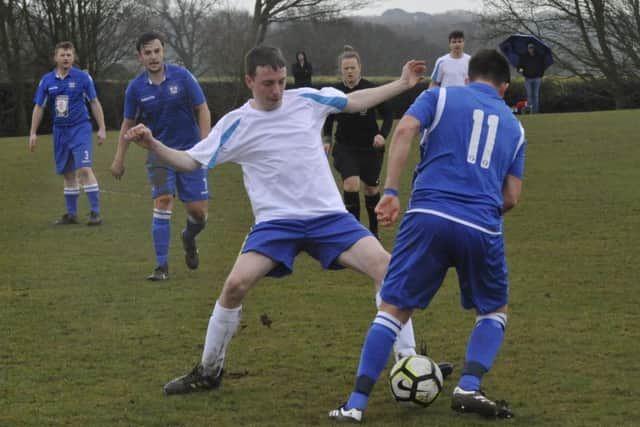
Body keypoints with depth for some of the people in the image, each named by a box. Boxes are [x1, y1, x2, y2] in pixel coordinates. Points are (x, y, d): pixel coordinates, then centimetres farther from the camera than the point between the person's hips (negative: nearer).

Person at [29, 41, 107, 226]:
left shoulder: (83, 77, -4)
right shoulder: (47, 80, 4)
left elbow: (95, 103, 2)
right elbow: (39, 107, 10)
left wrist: (102, 129, -1)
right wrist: (33, 133, 6)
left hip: (80, 128, -4)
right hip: (60, 132, 4)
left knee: (84, 169, -16)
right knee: (68, 174, 9)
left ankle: (95, 212, -14)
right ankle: (71, 214, 17)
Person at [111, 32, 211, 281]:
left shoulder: (181, 76, -8)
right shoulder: (136, 88, -3)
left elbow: (202, 110, -4)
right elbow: (128, 123, 9)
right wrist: (119, 158, 7)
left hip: (190, 151, 0)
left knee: (198, 211, -3)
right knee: (163, 203, -17)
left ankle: (189, 238, 34)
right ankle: (162, 266, -11)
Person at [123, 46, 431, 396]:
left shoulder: (307, 100, 4)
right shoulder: (235, 125, -2)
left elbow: (355, 102, 19)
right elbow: (191, 162, -1)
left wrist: (403, 84, 19)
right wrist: (153, 146, -18)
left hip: (329, 215, 2)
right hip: (276, 222, -1)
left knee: (386, 266, -17)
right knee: (235, 284, -20)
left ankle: (408, 360, -5)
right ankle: (208, 371, 2)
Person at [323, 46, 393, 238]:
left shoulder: (371, 89, -13)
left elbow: (388, 114, -6)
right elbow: (329, 118, 11)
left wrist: (383, 134, -21)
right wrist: (327, 139, -1)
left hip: (370, 147, 0)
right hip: (345, 147, 1)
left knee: (371, 188, 11)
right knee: (350, 184, -19)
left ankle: (374, 229, 32)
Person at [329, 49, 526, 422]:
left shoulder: (440, 96, 15)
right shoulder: (513, 126, 21)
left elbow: (404, 130, -5)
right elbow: (512, 197, 17)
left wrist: (391, 192, -7)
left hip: (429, 215, -1)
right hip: (483, 229, 1)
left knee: (394, 308, 7)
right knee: (494, 311, 22)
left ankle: (357, 404, -1)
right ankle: (469, 387, 0)